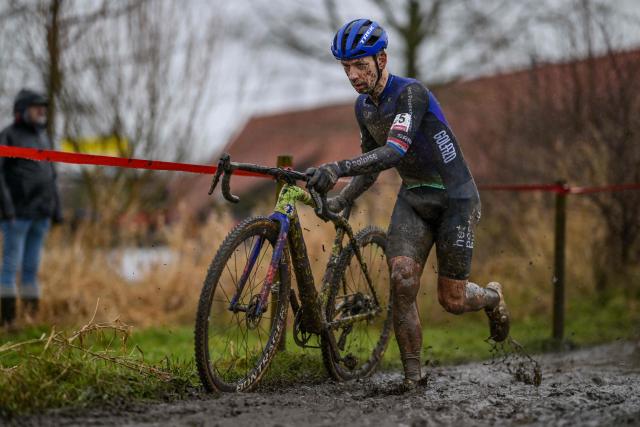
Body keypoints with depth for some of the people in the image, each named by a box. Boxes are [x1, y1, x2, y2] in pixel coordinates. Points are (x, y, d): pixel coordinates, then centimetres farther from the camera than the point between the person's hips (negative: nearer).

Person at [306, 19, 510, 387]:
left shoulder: (411, 93, -23)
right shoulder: (364, 107, 2)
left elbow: (394, 152, -38)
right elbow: (371, 166, 14)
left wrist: (338, 168, -49)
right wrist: (341, 201, -2)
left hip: (455, 196, -6)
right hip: (413, 198, 6)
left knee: (452, 300, -2)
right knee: (402, 281, -16)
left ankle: (493, 298, 34)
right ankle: (413, 376, -6)